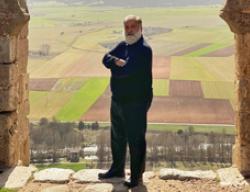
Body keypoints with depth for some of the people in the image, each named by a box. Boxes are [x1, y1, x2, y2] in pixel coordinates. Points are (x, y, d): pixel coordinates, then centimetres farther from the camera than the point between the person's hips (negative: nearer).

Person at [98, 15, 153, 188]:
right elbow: (106, 58, 1)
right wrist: (117, 61, -19)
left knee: (136, 140, 0)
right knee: (117, 137, 20)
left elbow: (125, 70, -26)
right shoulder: (122, 46, 11)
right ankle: (117, 169, 37)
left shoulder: (144, 49, -17)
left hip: (136, 102, -9)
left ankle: (137, 176, 11)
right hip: (118, 100, 9)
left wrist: (114, 67, -6)